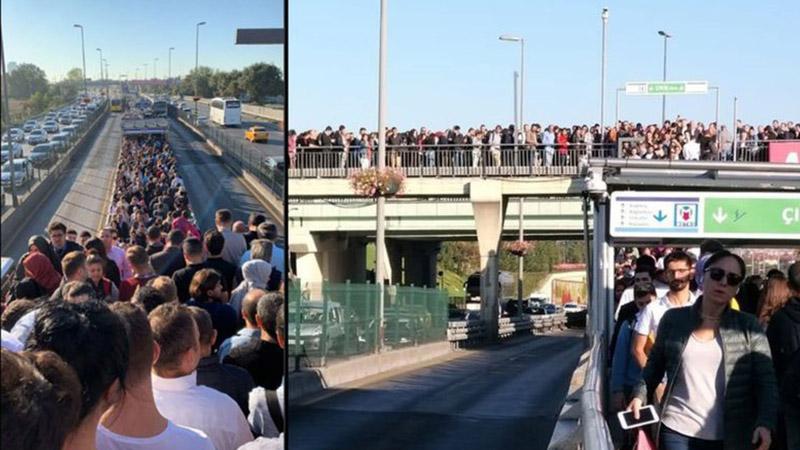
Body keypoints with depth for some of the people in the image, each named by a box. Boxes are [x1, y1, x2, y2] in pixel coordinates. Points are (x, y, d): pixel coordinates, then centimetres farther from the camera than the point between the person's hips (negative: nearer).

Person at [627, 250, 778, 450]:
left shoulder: (748, 327, 1)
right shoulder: (674, 319, 4)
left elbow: (765, 381, -2)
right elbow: (655, 364, 14)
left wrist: (765, 423, -17)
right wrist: (640, 395, -2)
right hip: (676, 432, 1)